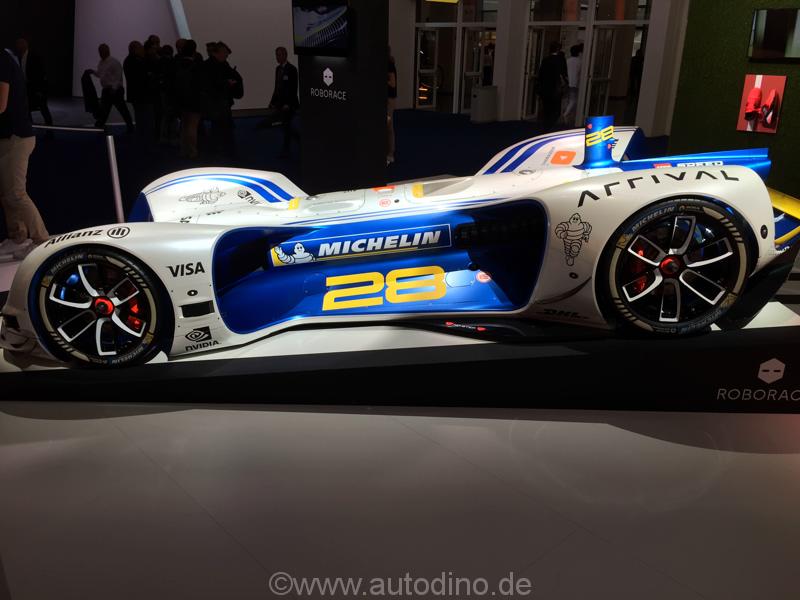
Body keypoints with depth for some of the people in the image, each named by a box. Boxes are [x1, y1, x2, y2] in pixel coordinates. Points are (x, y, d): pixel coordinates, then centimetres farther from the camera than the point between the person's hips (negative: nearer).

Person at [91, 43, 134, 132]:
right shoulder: (101, 62, 14)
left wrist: (114, 88, -22)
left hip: (115, 90, -8)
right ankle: (99, 125, 22)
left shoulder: (114, 62, -13)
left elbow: (118, 76, -18)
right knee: (104, 109, 13)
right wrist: (93, 72, 6)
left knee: (122, 109, -4)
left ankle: (130, 127, 4)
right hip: (106, 90, 8)